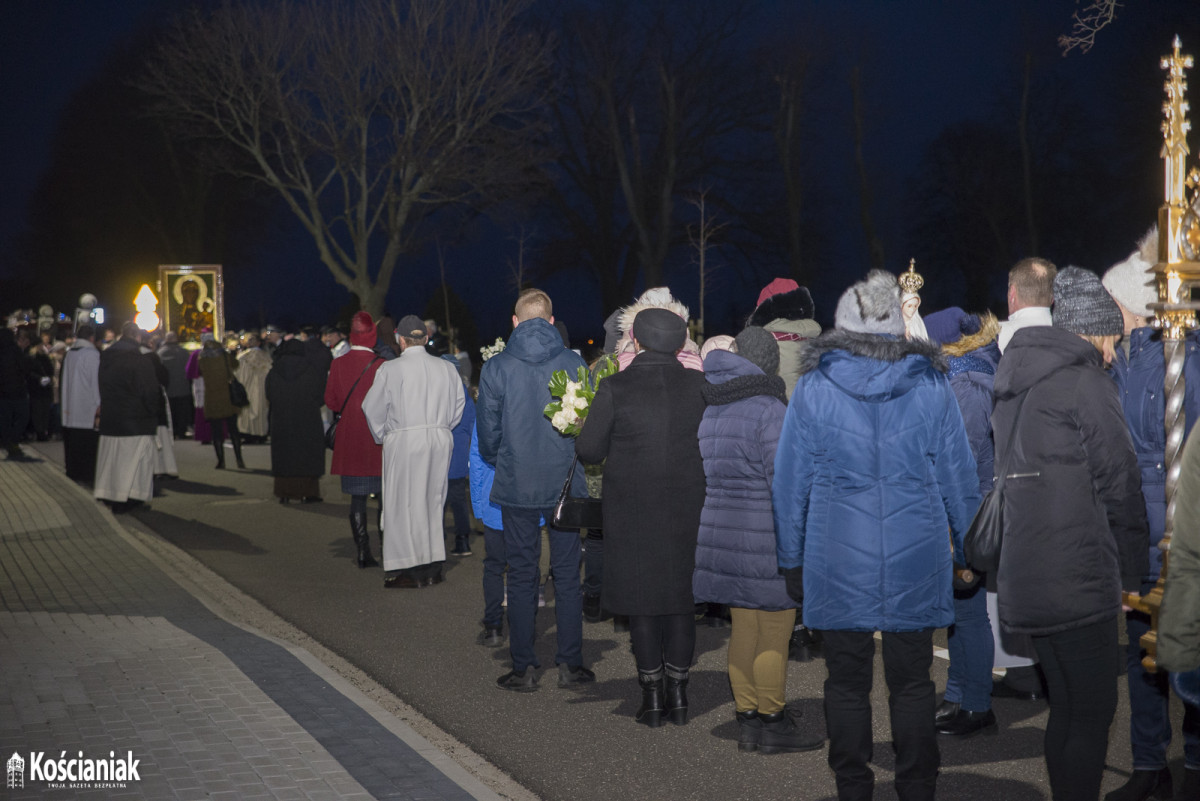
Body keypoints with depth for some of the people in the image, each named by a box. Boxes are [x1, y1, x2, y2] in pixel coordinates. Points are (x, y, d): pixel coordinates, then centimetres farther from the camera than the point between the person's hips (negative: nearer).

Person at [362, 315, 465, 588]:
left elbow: (373, 407, -4)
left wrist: (383, 436, 11)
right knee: (433, 502, 13)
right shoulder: (447, 368, 4)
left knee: (404, 505, 3)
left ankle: (411, 571, 4)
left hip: (404, 443, -5)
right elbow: (458, 404, 10)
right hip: (440, 442, 5)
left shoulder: (391, 369, -8)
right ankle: (433, 567, 18)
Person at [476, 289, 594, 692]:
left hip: (517, 487, 0)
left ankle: (523, 669, 12)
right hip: (565, 485, 1)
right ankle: (570, 664, 14)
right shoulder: (574, 363, -4)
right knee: (567, 575, 10)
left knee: (522, 576, 7)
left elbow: (487, 432, -1)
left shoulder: (496, 368, -5)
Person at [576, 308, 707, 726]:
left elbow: (588, 450, -8)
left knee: (641, 599, 8)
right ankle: (678, 693, 17)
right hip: (687, 505, 2)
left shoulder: (614, 387, -9)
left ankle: (652, 695, 13)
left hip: (632, 509, -2)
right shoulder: (699, 384, -3)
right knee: (681, 596, 13)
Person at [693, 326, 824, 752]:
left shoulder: (711, 409, 11)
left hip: (721, 530, 8)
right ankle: (772, 722, 9)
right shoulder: (768, 408, -13)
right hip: (764, 537, -8)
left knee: (743, 627, 13)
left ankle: (747, 719, 19)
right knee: (774, 630, 2)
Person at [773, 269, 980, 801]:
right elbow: (959, 477, 5)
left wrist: (791, 560, 9)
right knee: (911, 682, 9)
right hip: (915, 560, 1)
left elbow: (789, 480, 2)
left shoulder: (813, 387, -1)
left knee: (847, 682, 9)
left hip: (838, 562, -1)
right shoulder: (931, 385, 1)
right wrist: (967, 551, 14)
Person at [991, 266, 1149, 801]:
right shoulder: (1087, 382, -8)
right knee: (1093, 716, -1)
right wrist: (1134, 574, 1)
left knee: (1065, 710, 15)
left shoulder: (1014, 386, 17)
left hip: (1024, 579, 8)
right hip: (1078, 581, -8)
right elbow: (1118, 485, -8)